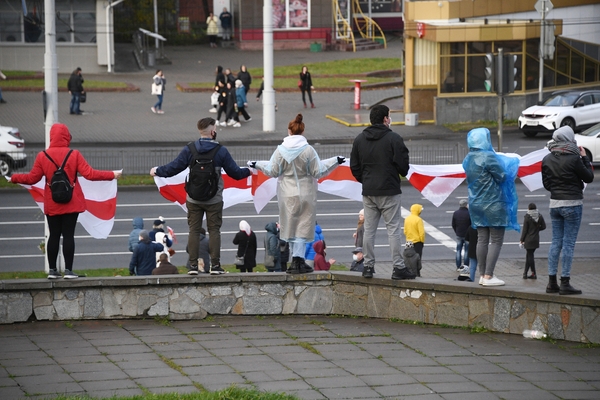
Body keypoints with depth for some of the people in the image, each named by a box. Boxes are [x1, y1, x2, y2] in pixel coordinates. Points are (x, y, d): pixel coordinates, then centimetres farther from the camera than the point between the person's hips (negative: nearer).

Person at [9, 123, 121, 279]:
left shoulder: (42, 156, -4)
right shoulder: (74, 155, -8)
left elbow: (32, 178, -2)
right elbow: (89, 174, -11)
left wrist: (14, 178, 15)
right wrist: (112, 175, -2)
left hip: (51, 205, 2)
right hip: (72, 203, -2)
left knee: (54, 235, 8)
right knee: (68, 235, 0)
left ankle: (52, 270, 8)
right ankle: (68, 270, -2)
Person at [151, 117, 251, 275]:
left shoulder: (189, 149, -4)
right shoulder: (221, 151, -6)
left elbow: (174, 168, -3)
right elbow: (235, 172, -1)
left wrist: (157, 171, 15)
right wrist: (249, 171, 19)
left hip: (193, 199, 1)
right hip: (214, 201, -1)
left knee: (194, 230, 7)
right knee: (214, 230, 5)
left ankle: (193, 265, 4)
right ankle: (215, 265, 3)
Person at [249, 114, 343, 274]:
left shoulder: (281, 150, -7)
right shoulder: (308, 150, -12)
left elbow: (273, 171, -1)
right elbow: (318, 171, -8)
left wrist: (257, 165, 15)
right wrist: (335, 161, 3)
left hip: (287, 195, 2)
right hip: (305, 194, -2)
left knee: (291, 226, 11)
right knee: (302, 227, 2)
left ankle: (296, 260, 13)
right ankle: (298, 260, -7)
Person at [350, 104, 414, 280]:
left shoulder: (359, 139, 7)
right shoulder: (393, 138, -10)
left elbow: (354, 167, 9)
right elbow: (403, 164, -10)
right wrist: (402, 174, 12)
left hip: (368, 192, 5)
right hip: (389, 191, -5)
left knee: (369, 229, 9)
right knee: (393, 229, -2)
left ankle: (368, 266, 8)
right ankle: (398, 267, -4)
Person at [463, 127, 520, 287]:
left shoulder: (468, 160, 7)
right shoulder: (489, 157, -18)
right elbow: (502, 176, -13)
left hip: (476, 203, 8)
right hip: (493, 204, -8)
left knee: (482, 239, 11)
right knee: (496, 240, -2)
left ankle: (482, 275, 12)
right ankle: (488, 276, -7)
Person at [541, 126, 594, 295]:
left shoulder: (547, 160, 3)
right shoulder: (573, 159, -15)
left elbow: (546, 184, 10)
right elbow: (589, 177, -4)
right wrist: (585, 158, 6)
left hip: (554, 203, 6)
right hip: (572, 204, -6)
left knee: (556, 242, 10)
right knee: (568, 243, -2)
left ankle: (552, 282, 9)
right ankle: (565, 283, -2)